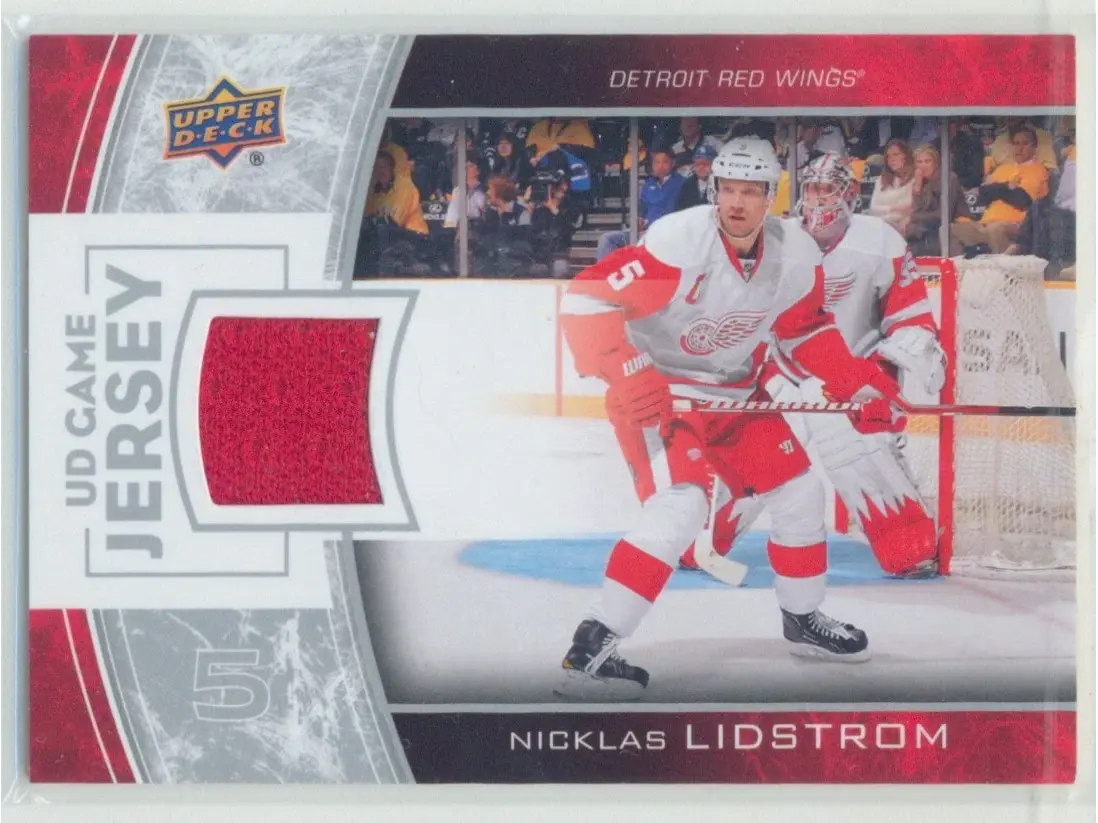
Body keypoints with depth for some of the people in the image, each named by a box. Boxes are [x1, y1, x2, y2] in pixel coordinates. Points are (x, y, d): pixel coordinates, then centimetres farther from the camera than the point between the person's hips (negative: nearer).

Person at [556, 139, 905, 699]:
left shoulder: (797, 256, -8)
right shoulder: (679, 242, -27)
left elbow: (805, 330, 10)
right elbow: (585, 299, -28)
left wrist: (859, 383, 0)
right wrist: (626, 373, -37)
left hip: (735, 392, 7)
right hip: (656, 390, -7)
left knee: (798, 494, 10)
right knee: (679, 507, -25)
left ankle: (804, 620, 33)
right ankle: (590, 649, -21)